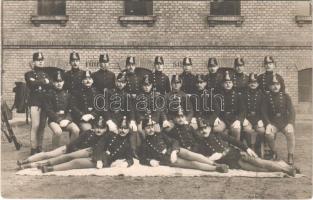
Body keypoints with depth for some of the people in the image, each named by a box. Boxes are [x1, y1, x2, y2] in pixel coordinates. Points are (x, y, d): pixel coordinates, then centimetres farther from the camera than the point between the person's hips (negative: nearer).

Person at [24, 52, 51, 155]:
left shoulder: (46, 74, 20)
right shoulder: (29, 74, 8)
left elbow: (51, 85, 0)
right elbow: (31, 84, -14)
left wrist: (37, 82, -11)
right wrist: (44, 82, -7)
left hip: (46, 102, 4)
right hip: (35, 102, -4)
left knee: (42, 126, 6)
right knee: (35, 125, -12)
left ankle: (39, 148, 14)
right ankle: (33, 149, -7)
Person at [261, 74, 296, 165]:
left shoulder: (285, 96, 2)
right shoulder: (267, 98, 1)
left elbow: (291, 111, -2)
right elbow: (264, 112, -3)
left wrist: (290, 123, -17)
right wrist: (268, 124, -19)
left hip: (285, 121, 0)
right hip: (272, 122, 0)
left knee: (290, 132, -32)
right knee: (268, 133, -30)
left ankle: (290, 155, -13)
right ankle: (274, 153, -2)